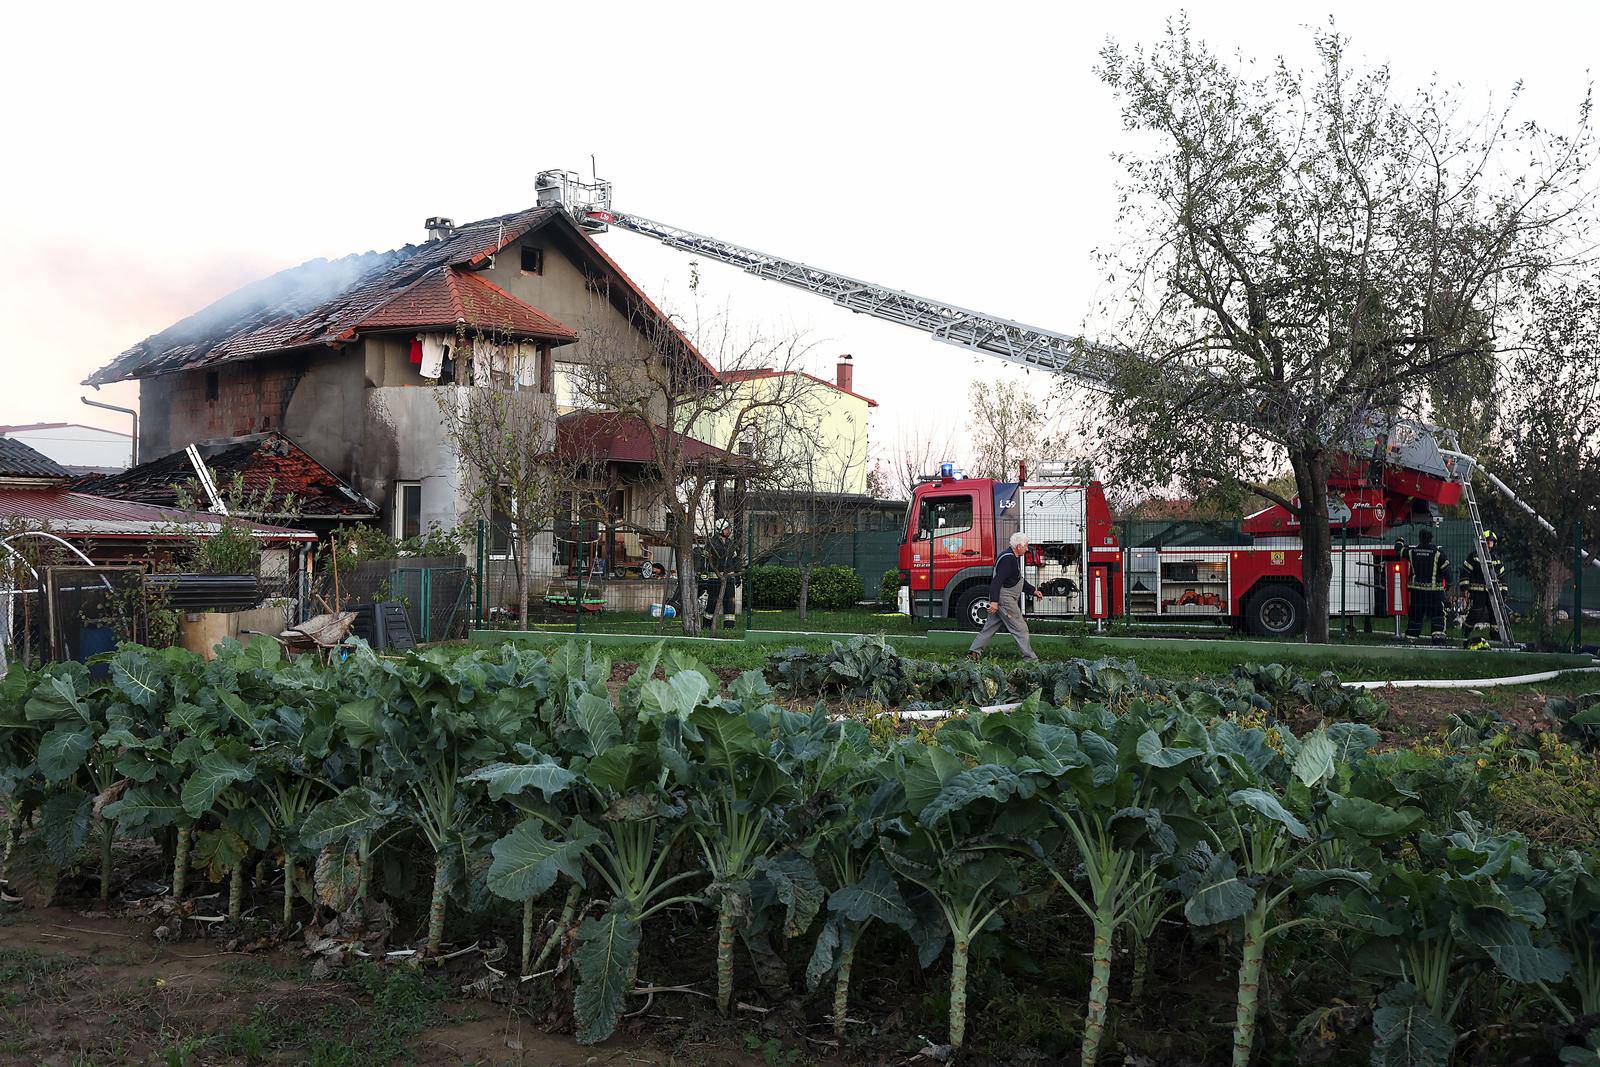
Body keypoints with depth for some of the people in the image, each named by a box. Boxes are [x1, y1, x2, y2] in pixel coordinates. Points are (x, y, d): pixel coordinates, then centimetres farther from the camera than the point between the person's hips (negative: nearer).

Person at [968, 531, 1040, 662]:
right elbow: (997, 580, -26)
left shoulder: (1014, 558, 17)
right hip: (1004, 599, -11)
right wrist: (994, 601, -31)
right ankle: (1030, 658, 2)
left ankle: (974, 652, 14)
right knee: (1020, 629, -4)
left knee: (991, 626, 12)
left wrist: (1033, 591, 31)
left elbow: (1019, 580, 29)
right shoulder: (1008, 559, -18)